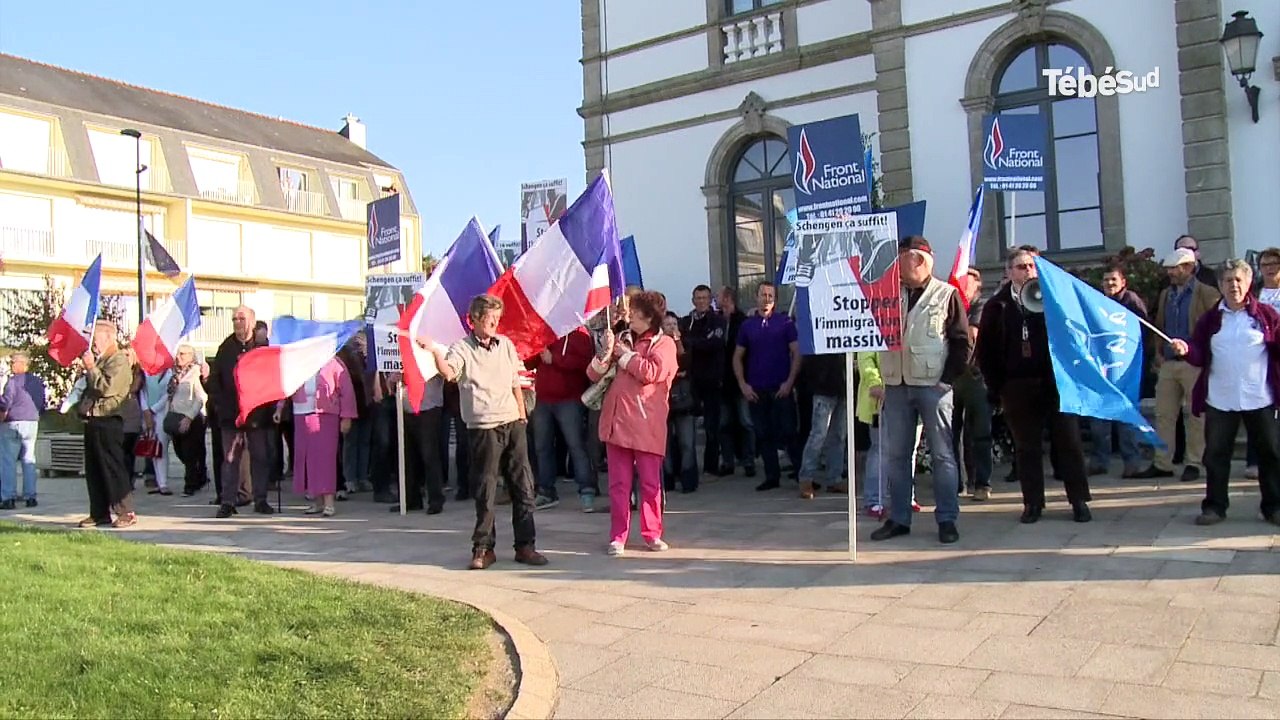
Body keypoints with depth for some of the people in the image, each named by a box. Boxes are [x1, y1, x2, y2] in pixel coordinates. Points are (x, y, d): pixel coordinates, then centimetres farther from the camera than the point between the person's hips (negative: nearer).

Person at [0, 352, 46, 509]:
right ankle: (30, 496, 7)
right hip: (32, 423, 5)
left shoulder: (13, 380, -10)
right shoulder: (39, 382, 8)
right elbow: (43, 405, 13)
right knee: (29, 460, 10)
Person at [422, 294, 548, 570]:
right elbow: (448, 373, -22)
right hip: (484, 428, -4)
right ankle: (483, 548, 12)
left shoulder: (506, 345, 11)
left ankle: (525, 545, 13)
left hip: (513, 423, 4)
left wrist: (522, 415, 14)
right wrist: (434, 350, -36)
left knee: (522, 486, 5)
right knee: (485, 490, 0)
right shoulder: (462, 348, -2)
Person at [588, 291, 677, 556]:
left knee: (650, 482, 3)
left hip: (646, 425, -4)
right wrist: (606, 353, -6)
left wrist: (624, 354, -6)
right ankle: (617, 537, 12)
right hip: (617, 421, 4)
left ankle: (652, 533, 15)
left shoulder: (664, 344, 1)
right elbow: (594, 374, 12)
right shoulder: (623, 339, 15)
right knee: (619, 483, 6)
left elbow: (650, 372, -18)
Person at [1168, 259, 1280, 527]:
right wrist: (1186, 350, -17)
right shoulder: (1210, 319, 7)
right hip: (1219, 401, 1)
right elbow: (1200, 356, 3)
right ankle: (1214, 506, 14)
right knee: (1216, 454, 5)